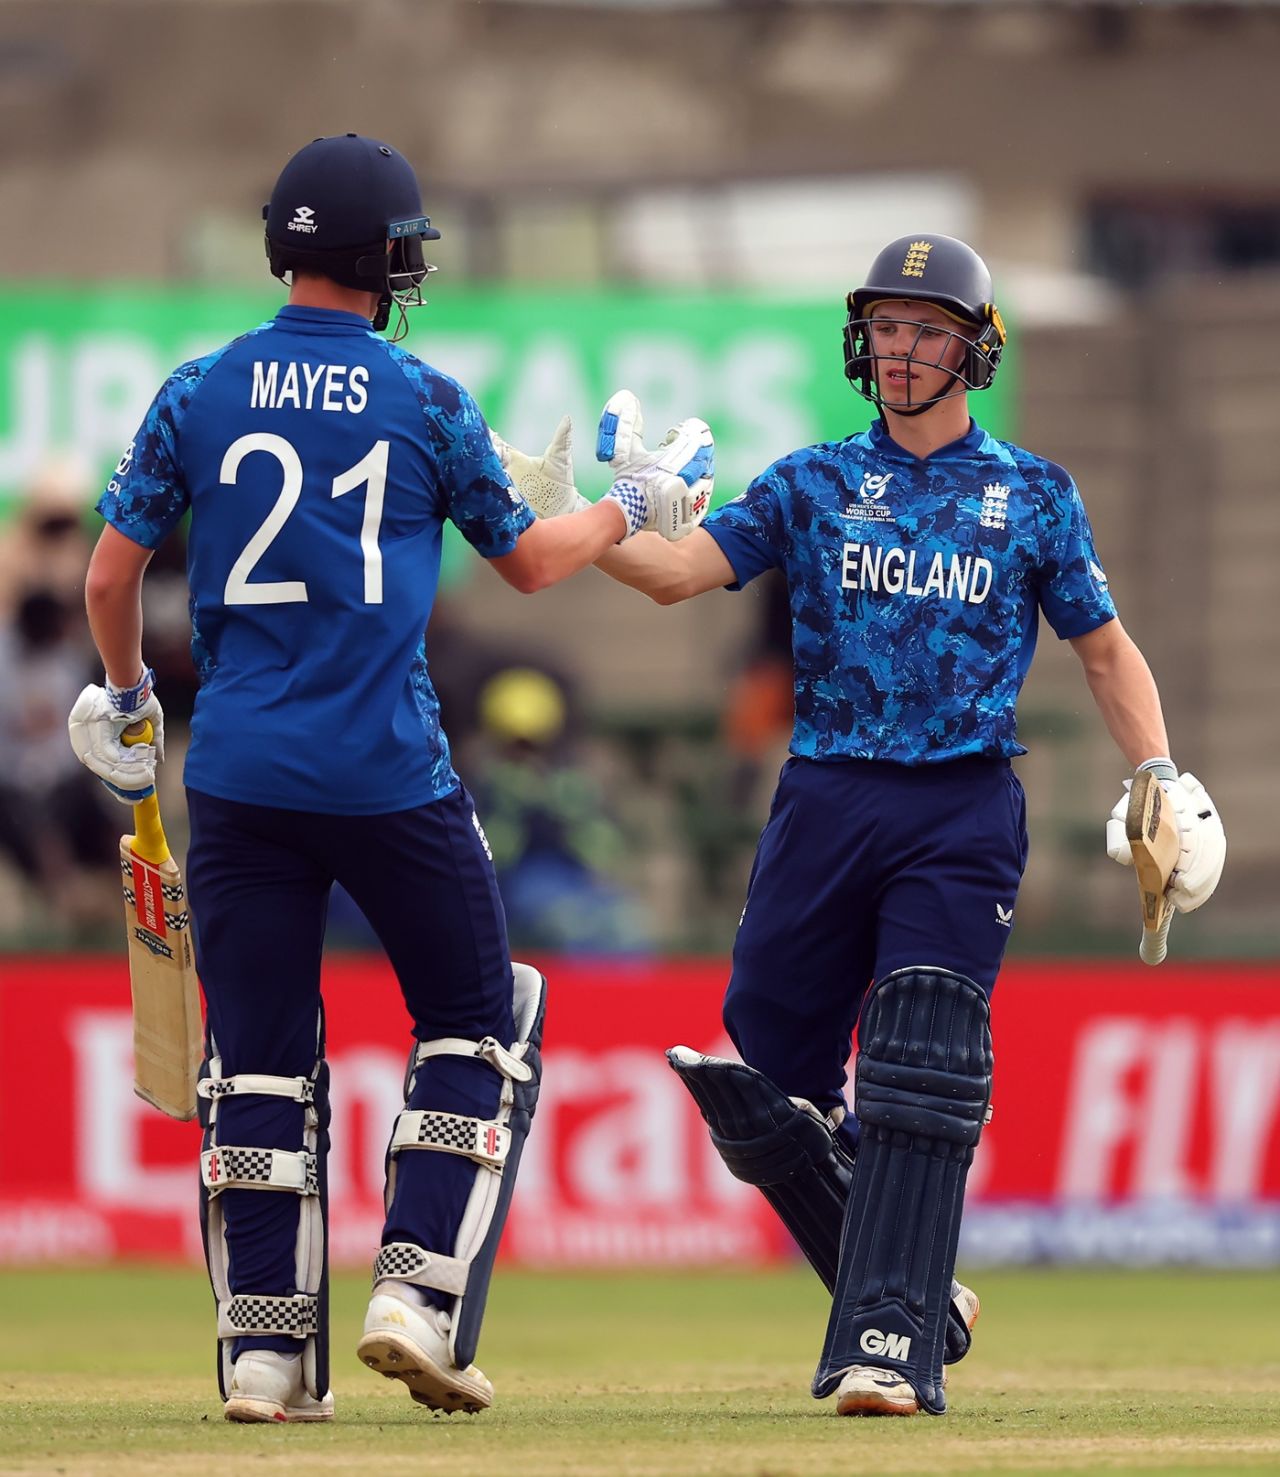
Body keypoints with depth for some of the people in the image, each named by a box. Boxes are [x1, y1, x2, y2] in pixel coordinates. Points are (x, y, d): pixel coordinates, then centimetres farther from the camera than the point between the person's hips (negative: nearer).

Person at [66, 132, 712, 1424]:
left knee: (259, 1058, 7)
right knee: (474, 1023, 13)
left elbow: (112, 569, 5)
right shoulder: (427, 403, -1)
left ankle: (265, 1350, 2)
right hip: (387, 772, -2)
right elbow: (528, 560, 11)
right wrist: (637, 508, 28)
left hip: (237, 772, 2)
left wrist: (125, 694, 23)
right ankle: (420, 1295, -1)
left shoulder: (198, 395, 3)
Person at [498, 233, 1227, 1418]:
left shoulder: (1034, 496, 10)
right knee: (774, 1083, 0)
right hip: (824, 803, 2)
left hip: (964, 815, -2)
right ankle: (914, 1296, 19)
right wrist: (568, 516, -18)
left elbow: (1105, 647, 15)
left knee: (920, 1082, -16)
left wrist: (1159, 775, 1)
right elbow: (678, 572, 0)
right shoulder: (813, 484, 11)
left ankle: (893, 1349, -18)